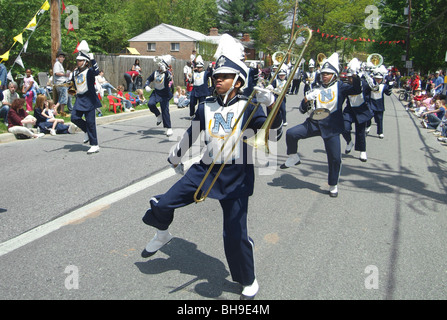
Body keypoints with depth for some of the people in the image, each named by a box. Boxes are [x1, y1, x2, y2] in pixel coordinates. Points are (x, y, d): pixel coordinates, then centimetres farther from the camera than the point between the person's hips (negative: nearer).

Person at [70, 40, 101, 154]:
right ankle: (88, 132, 23)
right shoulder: (75, 72, 12)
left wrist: (92, 59, -35)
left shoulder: (89, 71, -9)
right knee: (74, 118, -3)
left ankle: (95, 146, 3)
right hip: (79, 99, 7)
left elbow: (96, 72, -32)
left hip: (89, 100, -7)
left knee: (90, 122, -5)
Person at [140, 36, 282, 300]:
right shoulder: (205, 107, 8)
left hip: (236, 178, -4)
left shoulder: (248, 107, -3)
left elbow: (272, 126, -18)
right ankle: (163, 234, 35)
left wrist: (271, 104, -37)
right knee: (162, 205, -2)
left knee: (235, 234, -3)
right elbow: (191, 135, 22)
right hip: (206, 170, 4)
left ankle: (249, 281, 24)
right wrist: (176, 157, 33)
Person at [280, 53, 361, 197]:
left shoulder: (340, 87, 4)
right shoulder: (316, 89, 10)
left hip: (331, 127, -2)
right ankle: (293, 158, 6)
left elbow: (356, 90, -14)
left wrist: (354, 74, -25)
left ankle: (333, 185, 20)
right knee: (291, 133, -18)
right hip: (314, 123, 2)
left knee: (335, 158, 0)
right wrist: (306, 100, -12)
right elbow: (303, 110, 8)